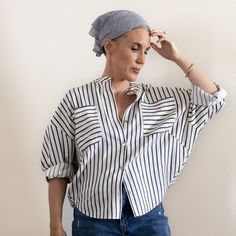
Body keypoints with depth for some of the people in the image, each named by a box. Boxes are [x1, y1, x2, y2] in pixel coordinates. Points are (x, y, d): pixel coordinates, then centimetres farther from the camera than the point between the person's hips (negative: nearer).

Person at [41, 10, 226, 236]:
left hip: (149, 217, 3)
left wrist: (177, 57, 0)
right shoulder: (77, 99, -4)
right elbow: (58, 167, -2)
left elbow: (214, 98, 5)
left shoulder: (158, 98, 4)